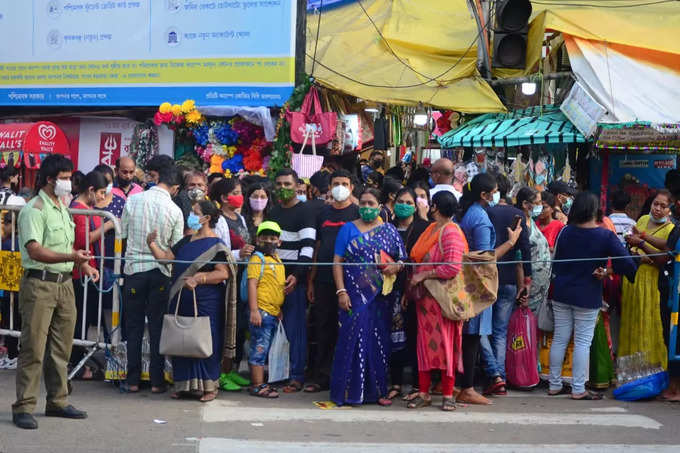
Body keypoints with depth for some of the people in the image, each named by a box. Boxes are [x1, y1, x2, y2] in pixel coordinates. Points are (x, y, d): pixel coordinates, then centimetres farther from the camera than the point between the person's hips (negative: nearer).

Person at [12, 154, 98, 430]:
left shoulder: (62, 208, 17)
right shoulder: (34, 210, -11)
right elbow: (35, 250, -22)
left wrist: (83, 265, 12)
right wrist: (71, 257, -33)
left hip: (64, 284, 8)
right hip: (40, 284, -8)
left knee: (61, 348, 13)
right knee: (33, 348, -6)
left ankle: (58, 402, 23)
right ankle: (23, 408, -1)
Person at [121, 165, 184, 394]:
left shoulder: (133, 200, -4)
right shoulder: (175, 211, -6)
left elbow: (122, 232, 4)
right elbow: (176, 248, 0)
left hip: (134, 266, 1)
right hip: (160, 271, -1)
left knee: (134, 326, 7)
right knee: (157, 327, 6)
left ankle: (133, 380, 9)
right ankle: (156, 380, 7)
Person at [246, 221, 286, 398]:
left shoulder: (278, 260, 17)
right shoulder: (257, 259, -8)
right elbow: (252, 284, -15)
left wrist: (279, 309, 23)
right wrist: (254, 310, -21)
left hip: (274, 313, 8)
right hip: (262, 311, -8)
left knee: (263, 350, 12)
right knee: (259, 349, -6)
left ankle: (257, 383, 19)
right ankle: (258, 386, -3)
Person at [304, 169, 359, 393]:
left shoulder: (357, 213, 0)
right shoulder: (324, 214, 13)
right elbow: (317, 248, 16)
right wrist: (311, 280, 12)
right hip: (324, 281, 4)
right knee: (323, 329, 7)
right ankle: (321, 377, 13)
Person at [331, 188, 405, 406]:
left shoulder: (389, 231, 11)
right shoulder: (348, 229, 6)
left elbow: (402, 259, 13)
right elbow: (337, 262, 1)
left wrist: (396, 267, -11)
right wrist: (341, 291, -9)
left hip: (381, 296, 2)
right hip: (355, 296, -2)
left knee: (379, 342, 2)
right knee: (353, 339, -6)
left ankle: (377, 390, 8)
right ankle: (350, 391, -2)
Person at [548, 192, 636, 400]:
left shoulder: (565, 232, -2)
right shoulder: (605, 236, -12)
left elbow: (556, 264, 7)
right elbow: (626, 263, -14)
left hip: (561, 294, 4)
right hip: (587, 297, -4)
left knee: (559, 339, 11)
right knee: (583, 342, 1)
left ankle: (555, 385, 17)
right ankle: (578, 389, 2)